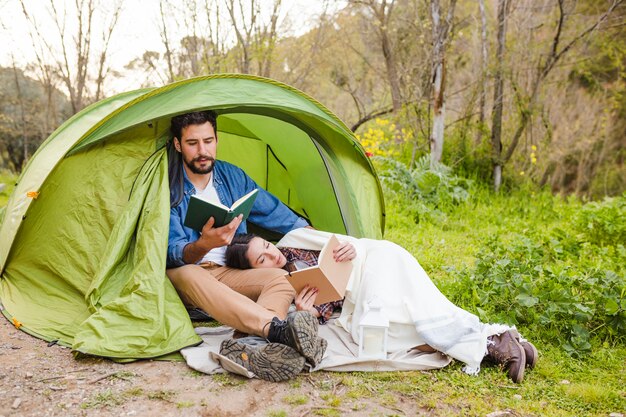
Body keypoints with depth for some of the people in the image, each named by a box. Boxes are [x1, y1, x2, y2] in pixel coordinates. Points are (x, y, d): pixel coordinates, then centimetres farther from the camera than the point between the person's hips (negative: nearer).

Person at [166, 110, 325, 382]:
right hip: (182, 275, -4)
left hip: (227, 273, 5)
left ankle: (256, 354, -51)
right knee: (189, 276, -39)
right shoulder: (168, 187, -11)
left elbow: (275, 213, 12)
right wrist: (203, 245, -43)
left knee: (280, 277, -21)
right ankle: (279, 329, -59)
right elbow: (174, 252, -19)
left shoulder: (233, 176, 5)